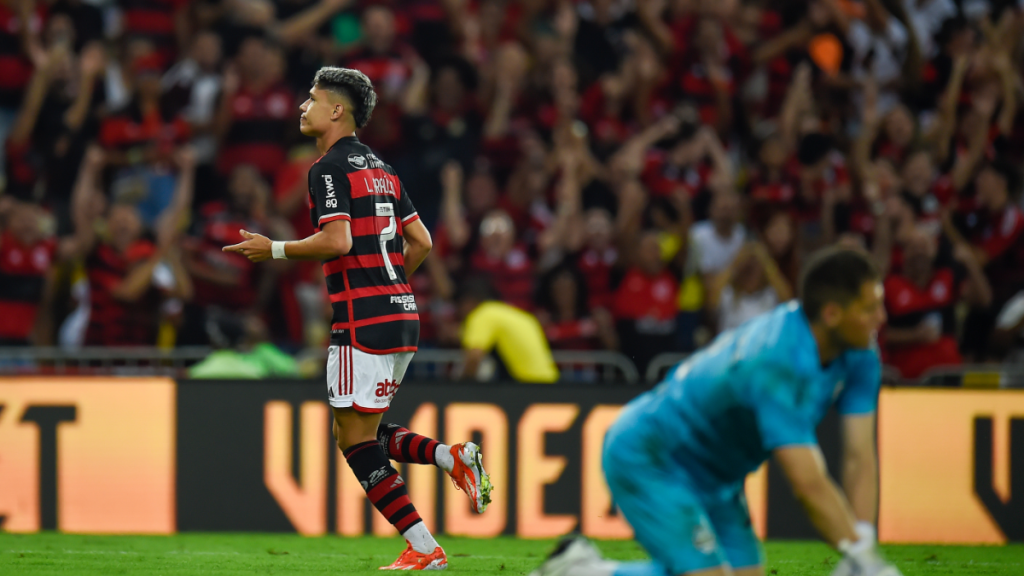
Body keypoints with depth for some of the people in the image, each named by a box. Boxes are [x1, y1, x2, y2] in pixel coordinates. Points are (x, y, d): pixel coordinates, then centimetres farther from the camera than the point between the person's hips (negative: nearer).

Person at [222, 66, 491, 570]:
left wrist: (273, 250, -7)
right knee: (362, 432, 18)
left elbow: (337, 241, -19)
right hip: (401, 317, 9)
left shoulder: (329, 168, -8)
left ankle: (424, 548, -8)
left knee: (355, 439, -4)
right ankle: (453, 457, 0)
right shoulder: (382, 170, 18)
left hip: (362, 321, -9)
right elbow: (421, 242, 17)